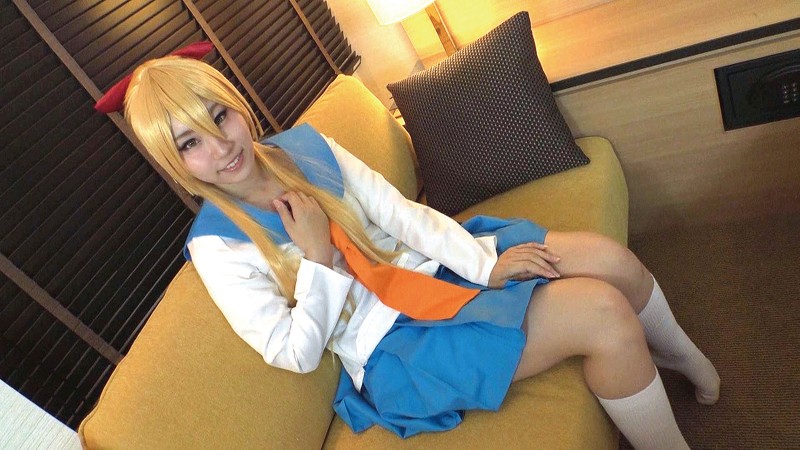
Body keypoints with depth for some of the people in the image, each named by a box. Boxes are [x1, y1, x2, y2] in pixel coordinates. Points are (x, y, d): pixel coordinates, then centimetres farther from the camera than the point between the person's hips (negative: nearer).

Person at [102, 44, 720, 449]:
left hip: (434, 266, 6)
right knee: (603, 313, -20)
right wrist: (317, 259, -20)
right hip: (393, 343, -5)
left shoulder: (303, 146, 1)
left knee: (610, 258, -6)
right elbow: (297, 355, -11)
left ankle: (687, 360, 26)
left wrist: (483, 262, -9)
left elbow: (400, 211, -1)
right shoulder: (217, 247, -11)